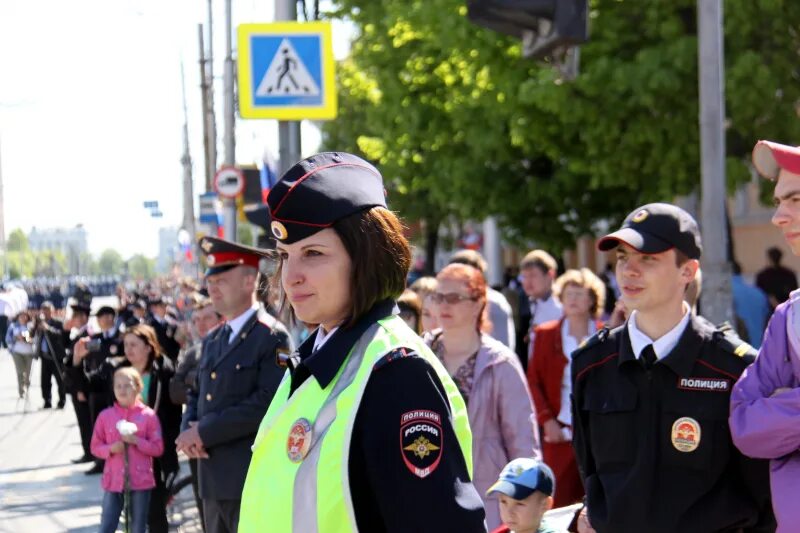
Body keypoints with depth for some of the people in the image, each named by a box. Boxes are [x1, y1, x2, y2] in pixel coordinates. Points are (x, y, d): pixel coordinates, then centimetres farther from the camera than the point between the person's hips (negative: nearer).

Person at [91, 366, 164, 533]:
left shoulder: (148, 415, -2)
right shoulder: (105, 416, 2)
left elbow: (158, 448, -2)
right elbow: (95, 447, 8)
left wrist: (136, 441, -16)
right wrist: (110, 449, -13)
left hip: (141, 480, -1)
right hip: (113, 480, 1)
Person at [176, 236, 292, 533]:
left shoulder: (272, 337, -9)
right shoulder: (212, 341, 17)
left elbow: (267, 403, -19)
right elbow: (197, 396, 22)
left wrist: (205, 432, -15)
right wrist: (189, 432, -1)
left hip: (252, 480, -8)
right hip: (214, 479, 8)